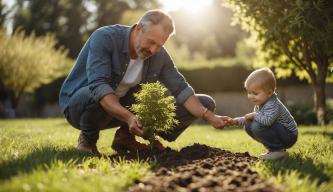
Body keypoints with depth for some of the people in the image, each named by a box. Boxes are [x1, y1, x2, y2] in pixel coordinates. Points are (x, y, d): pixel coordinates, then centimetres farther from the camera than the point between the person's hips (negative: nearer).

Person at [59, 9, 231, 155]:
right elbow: (98, 85, -38)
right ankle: (88, 138, -10)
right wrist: (129, 118, -52)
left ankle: (125, 136, 1)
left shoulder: (160, 55, -8)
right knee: (100, 96, -45)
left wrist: (210, 117, -21)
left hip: (125, 109, 5)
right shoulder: (105, 38, -26)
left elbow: (181, 89, -6)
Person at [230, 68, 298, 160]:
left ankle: (278, 150, -13)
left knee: (257, 127, -27)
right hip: (279, 132, 10)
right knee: (248, 126, 7)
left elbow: (267, 120, -44)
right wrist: (238, 120, 3)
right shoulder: (259, 104, 4)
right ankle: (273, 148, 11)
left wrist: (254, 115, -26)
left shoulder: (273, 105, -26)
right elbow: (253, 118, 18)